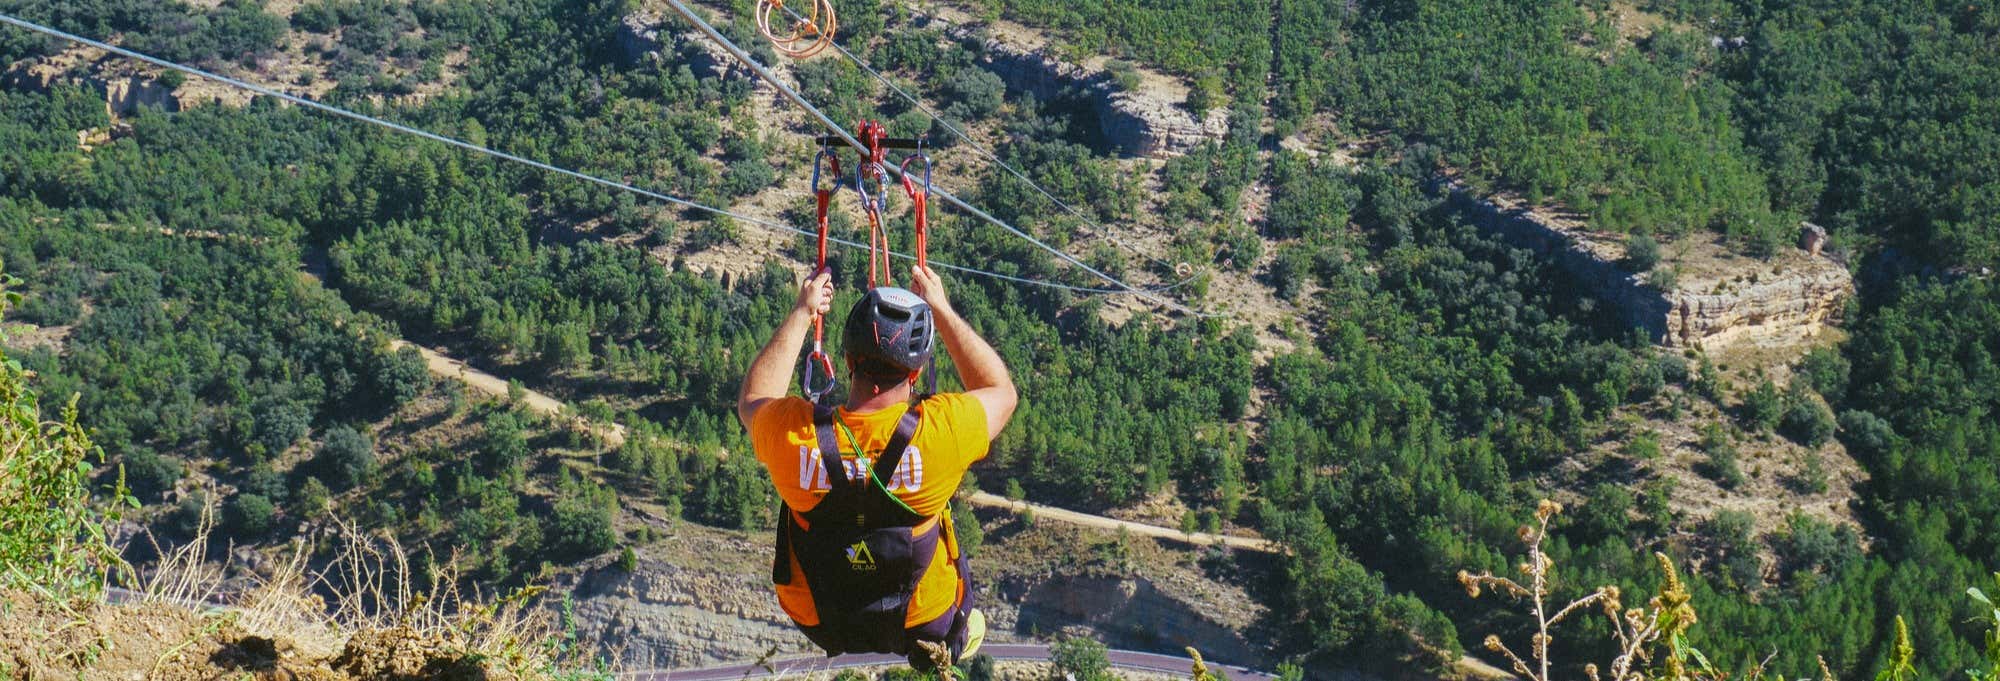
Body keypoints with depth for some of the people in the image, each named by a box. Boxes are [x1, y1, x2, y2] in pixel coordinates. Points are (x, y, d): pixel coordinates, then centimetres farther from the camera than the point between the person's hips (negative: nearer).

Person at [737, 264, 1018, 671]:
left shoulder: (791, 434, -26)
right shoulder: (941, 432, -30)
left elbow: (753, 401, 1)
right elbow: (1002, 392, -5)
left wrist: (802, 314, 5)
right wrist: (941, 310, 0)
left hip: (820, 625, 1)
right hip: (923, 626, -1)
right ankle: (961, 633, 48)